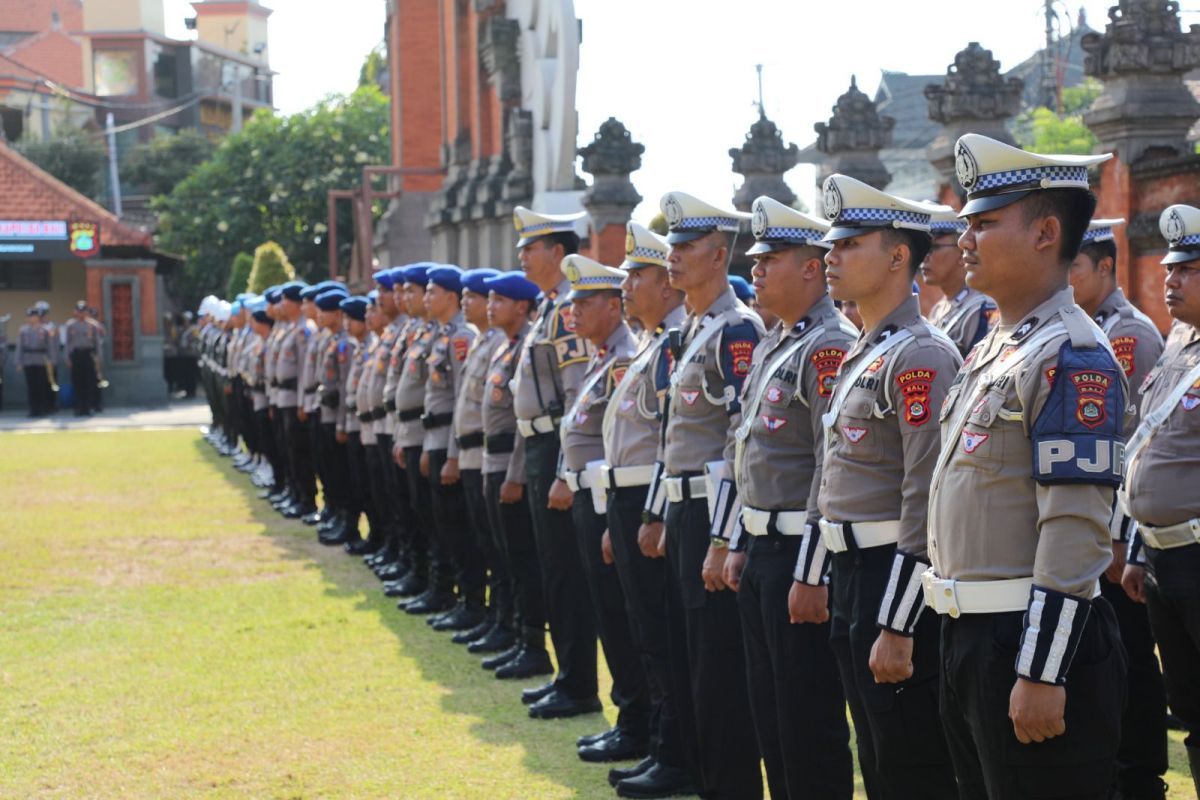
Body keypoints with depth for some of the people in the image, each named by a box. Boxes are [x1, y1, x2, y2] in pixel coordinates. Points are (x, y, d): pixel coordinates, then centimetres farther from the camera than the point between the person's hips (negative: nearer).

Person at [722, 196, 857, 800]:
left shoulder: (830, 347, -16)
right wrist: (741, 546, 20)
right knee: (769, 712, 15)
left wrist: (811, 575, -22)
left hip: (800, 555, -10)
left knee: (809, 722, -3)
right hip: (762, 548, 10)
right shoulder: (771, 346, 15)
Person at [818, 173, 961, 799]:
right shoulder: (862, 354, 14)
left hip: (894, 582, -10)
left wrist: (897, 628, -23)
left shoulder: (920, 356, -16)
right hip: (852, 576, 10)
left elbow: (928, 501, -21)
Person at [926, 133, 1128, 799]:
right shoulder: (993, 349, 14)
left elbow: (1076, 532, -21)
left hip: (1035, 643, -10)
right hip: (969, 638, 10)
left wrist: (1042, 675, -23)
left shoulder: (1072, 358, -16)